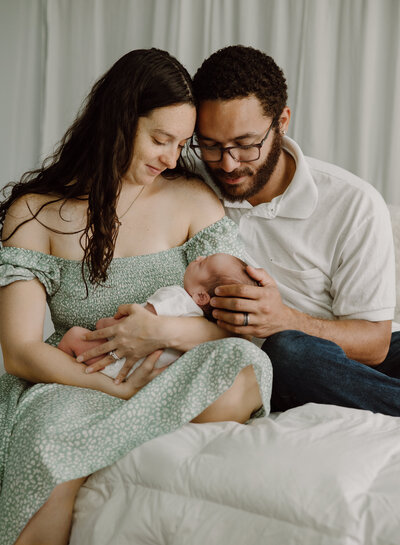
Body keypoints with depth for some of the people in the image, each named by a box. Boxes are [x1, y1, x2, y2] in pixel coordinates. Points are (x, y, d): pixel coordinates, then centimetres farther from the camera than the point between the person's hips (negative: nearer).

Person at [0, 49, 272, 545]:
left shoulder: (194, 201, 4)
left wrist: (162, 329, -21)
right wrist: (118, 389, -22)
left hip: (173, 382, 3)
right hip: (71, 386, -2)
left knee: (244, 367, -31)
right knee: (54, 428, -38)